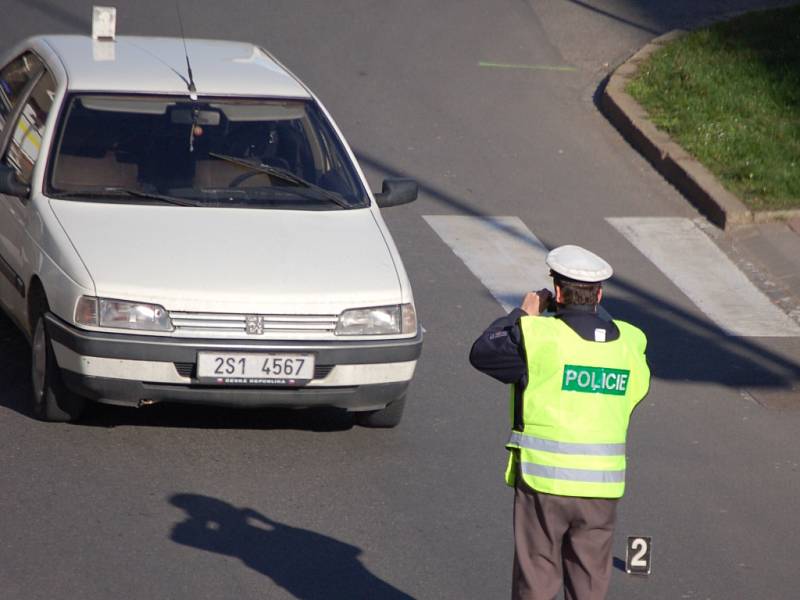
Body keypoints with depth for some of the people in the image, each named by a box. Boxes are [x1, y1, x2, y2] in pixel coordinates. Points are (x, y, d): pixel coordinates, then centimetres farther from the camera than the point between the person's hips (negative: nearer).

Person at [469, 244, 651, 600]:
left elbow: (482, 353, 1)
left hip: (544, 479, -3)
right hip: (602, 484, 3)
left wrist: (523, 315, 13)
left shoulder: (538, 334, -11)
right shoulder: (629, 343, 2)